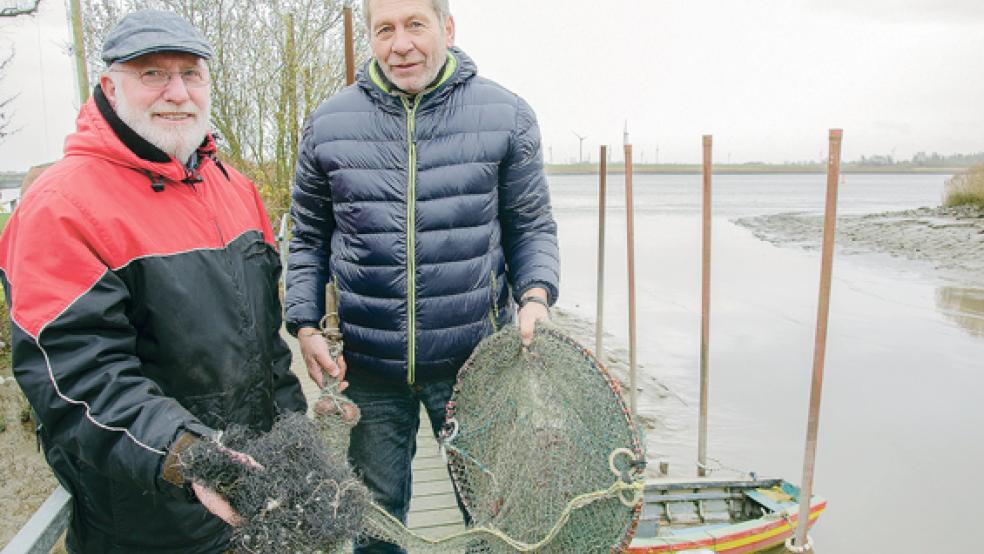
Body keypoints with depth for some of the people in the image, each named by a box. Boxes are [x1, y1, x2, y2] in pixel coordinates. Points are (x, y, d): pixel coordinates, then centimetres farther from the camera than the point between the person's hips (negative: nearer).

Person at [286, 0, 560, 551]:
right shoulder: (327, 124, 0)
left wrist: (535, 296, -15)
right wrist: (306, 326, -1)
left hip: (474, 357, -1)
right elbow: (310, 238, 8)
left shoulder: (507, 116, -3)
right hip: (366, 363, 2)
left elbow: (532, 227, 2)